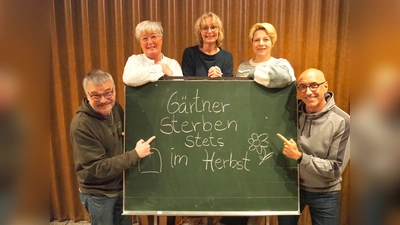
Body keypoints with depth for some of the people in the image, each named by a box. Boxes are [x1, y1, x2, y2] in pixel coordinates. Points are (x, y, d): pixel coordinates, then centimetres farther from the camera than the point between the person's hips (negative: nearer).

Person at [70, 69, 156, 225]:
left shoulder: (115, 107, -6)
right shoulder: (81, 125, -28)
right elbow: (98, 168, -26)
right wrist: (136, 154, -27)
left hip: (122, 187, 6)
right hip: (98, 194, -6)